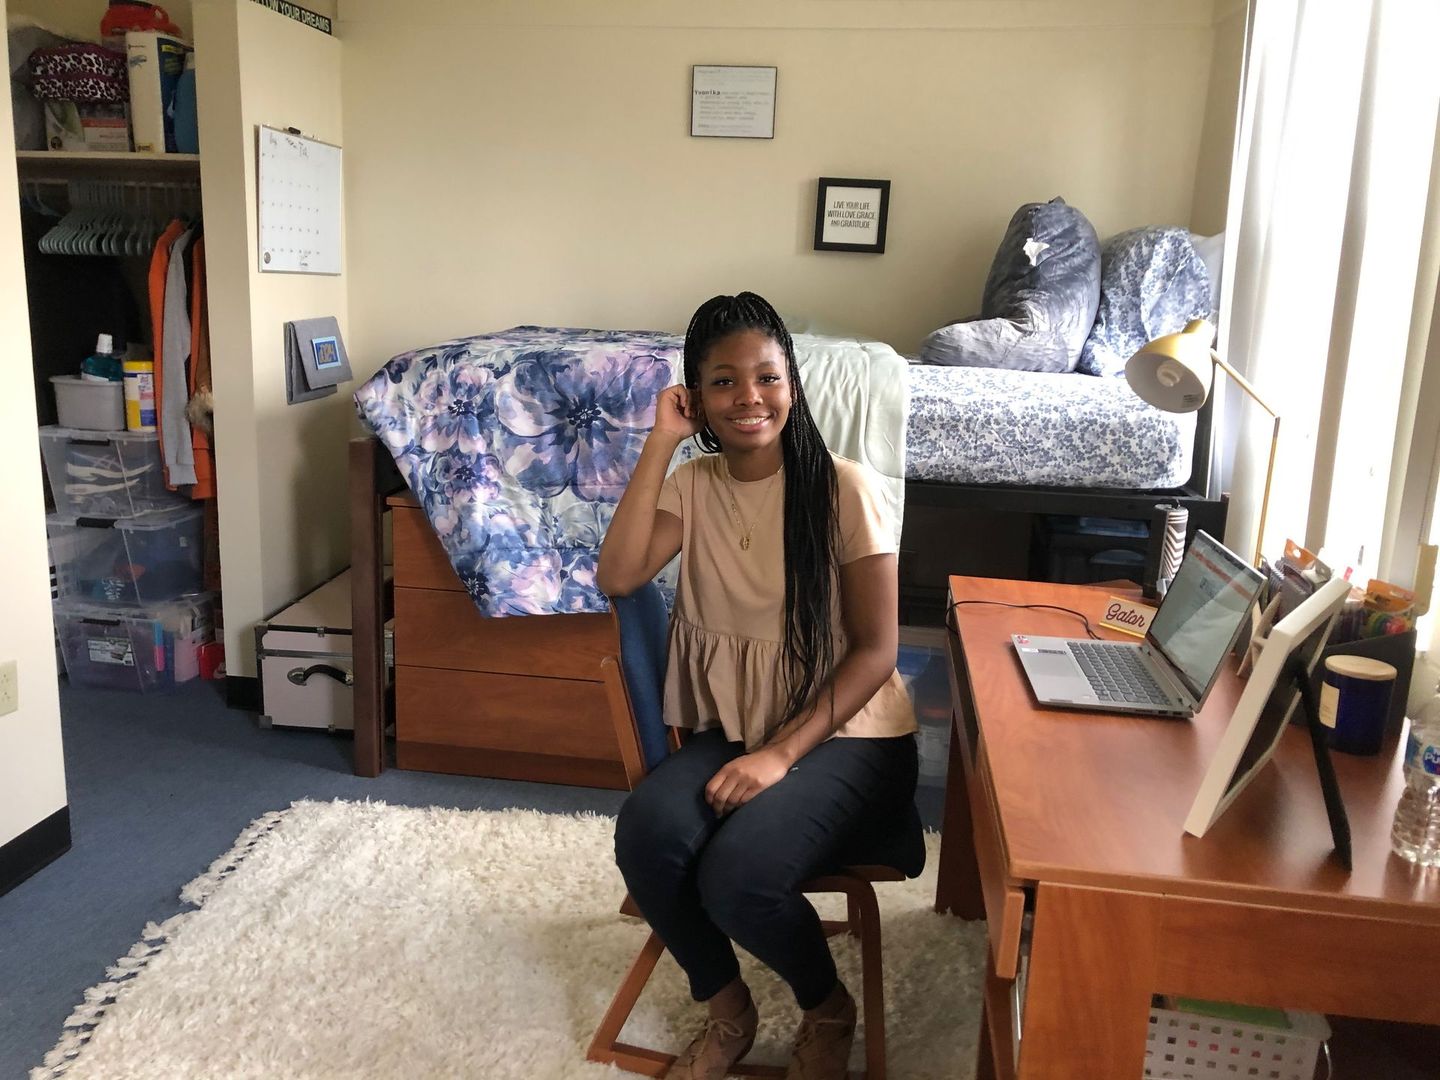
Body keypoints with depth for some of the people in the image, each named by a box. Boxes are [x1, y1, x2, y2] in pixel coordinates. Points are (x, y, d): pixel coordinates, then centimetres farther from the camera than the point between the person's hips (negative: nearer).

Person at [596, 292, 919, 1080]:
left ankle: (829, 1011, 7)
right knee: (645, 834, -26)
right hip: (730, 729, 4)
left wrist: (782, 753, -19)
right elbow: (616, 577, -14)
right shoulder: (692, 486, 3)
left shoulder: (842, 487, -10)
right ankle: (726, 1008, 4)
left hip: (844, 733, -4)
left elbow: (876, 649, -11)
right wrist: (661, 442, -13)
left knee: (738, 876, -29)